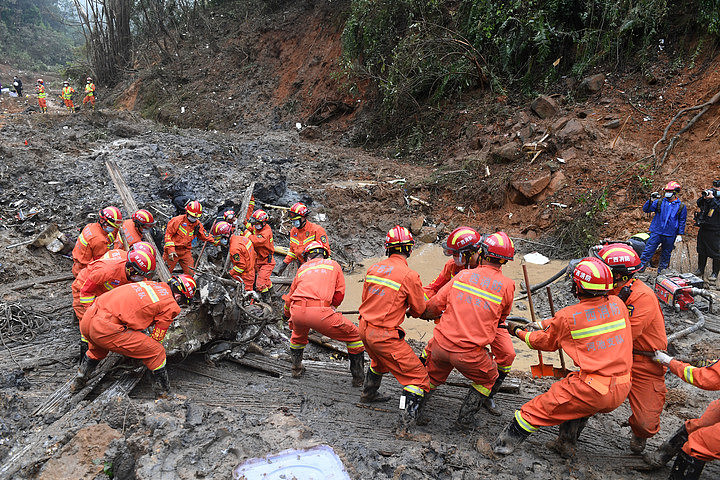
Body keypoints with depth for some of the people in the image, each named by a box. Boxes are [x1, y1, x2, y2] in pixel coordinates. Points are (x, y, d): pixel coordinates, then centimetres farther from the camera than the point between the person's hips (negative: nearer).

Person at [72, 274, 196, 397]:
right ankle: (164, 393, 12)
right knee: (157, 352, 3)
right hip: (106, 329, -8)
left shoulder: (153, 284, 20)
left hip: (86, 319, 9)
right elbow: (156, 337, 10)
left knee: (97, 351, 43)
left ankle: (78, 382, 54)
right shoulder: (171, 306, -1)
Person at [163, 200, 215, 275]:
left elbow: (205, 236, 16)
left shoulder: (198, 225, 3)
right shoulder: (178, 220, -13)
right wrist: (170, 249, -19)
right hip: (173, 250, -4)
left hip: (186, 251, 5)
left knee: (190, 273, 5)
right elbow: (168, 234, -12)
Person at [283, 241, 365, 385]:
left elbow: (290, 296, 38)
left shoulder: (303, 268, 29)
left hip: (297, 311, 4)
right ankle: (358, 378, 17)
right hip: (320, 312, -4)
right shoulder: (334, 265, 23)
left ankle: (296, 368, 47)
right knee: (354, 335, 15)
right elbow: (340, 293, 18)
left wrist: (286, 314, 57)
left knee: (299, 335, 40)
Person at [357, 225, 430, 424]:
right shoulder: (410, 275, -16)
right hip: (384, 336, -7)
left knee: (379, 361, 36)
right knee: (417, 376, 4)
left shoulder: (374, 268, 1)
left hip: (365, 329, 7)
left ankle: (368, 393, 52)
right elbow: (419, 310, -2)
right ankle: (410, 414, -6)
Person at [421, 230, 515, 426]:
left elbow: (436, 304, 6)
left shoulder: (463, 275, 1)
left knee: (434, 375, 31)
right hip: (469, 353, -2)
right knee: (488, 380, 28)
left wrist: (423, 313, 27)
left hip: (441, 344, 3)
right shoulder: (507, 285, -4)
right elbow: (502, 319, 13)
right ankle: (467, 415, 27)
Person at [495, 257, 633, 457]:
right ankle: (566, 444, 41)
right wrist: (550, 323, 27)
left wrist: (518, 331, 22)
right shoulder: (617, 305, 2)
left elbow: (546, 342, 6)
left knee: (539, 408, 9)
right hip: (621, 391, 6)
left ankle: (505, 443, 19)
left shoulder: (567, 317, -12)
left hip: (594, 392, -6)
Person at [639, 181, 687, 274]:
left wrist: (680, 234, 3)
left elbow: (682, 222, 9)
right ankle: (641, 265, -6)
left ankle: (661, 270, 21)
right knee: (648, 249, -8)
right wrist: (651, 201, -14)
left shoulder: (681, 207, 6)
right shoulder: (659, 202, 5)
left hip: (670, 235, 1)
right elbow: (645, 209, 2)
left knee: (666, 253, 10)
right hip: (656, 232, -1)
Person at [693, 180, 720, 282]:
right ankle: (700, 269, 27)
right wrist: (704, 198, -10)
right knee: (701, 251, 14)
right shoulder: (709, 195, 9)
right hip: (703, 229, 6)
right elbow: (699, 204, 7)